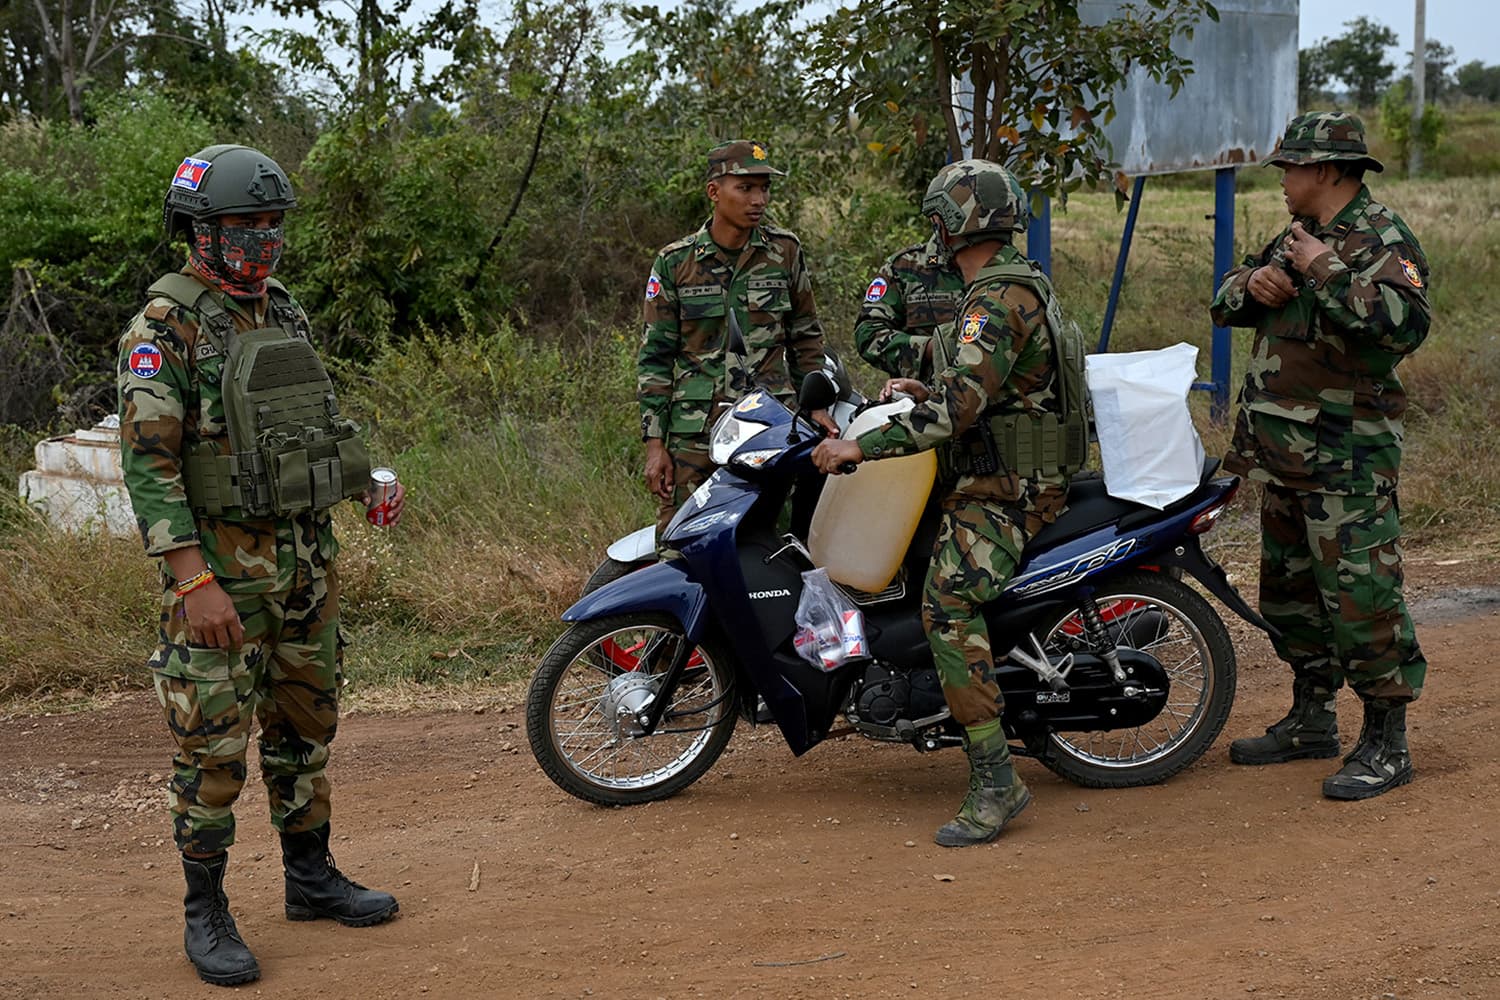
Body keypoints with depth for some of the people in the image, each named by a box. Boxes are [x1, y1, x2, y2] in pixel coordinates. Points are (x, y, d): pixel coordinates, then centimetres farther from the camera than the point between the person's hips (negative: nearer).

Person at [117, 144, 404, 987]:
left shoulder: (286, 313, 11)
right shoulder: (166, 327, -12)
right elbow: (148, 461, -18)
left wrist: (370, 481, 9)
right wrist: (194, 582, -24)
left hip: (308, 554, 7)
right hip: (221, 565, -7)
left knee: (305, 723, 15)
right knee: (214, 743, -3)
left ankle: (311, 877, 29)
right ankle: (207, 912, 8)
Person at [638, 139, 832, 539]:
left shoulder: (785, 251, 7)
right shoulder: (675, 262, 3)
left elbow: (805, 336, 18)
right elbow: (654, 356, 5)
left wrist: (816, 404, 12)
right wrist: (655, 443, 0)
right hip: (695, 428, 0)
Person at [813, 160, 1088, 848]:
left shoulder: (996, 304, -19)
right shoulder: (1024, 284, 15)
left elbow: (959, 408, -28)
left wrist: (859, 447, -26)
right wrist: (925, 393, 22)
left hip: (1003, 491, -12)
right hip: (1014, 477, 12)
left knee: (948, 601, -27)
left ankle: (995, 778, -29)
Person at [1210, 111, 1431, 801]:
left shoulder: (1382, 241, -12)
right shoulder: (1300, 236, 16)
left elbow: (1406, 323, -29)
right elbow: (1225, 303, 20)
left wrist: (1325, 272, -26)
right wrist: (1252, 283, -3)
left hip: (1346, 459, -10)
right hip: (1282, 452, 10)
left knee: (1361, 595, -10)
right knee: (1290, 588, 17)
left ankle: (1386, 743, -3)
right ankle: (1311, 721, 30)